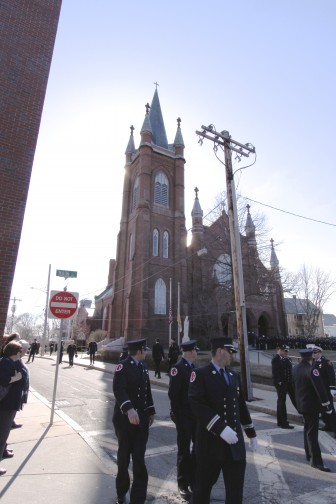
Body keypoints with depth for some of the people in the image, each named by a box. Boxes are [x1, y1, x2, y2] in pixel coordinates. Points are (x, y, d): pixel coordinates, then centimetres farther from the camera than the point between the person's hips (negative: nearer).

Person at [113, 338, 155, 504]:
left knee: (139, 458, 2)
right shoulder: (122, 367, -16)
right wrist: (129, 409, -45)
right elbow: (119, 390, -31)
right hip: (124, 419, -4)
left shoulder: (143, 367, 7)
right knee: (123, 456, 16)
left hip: (142, 419, 4)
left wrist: (151, 411, 18)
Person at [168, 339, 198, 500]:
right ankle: (183, 484, 30)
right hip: (184, 416, -7)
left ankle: (193, 479, 39)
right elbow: (173, 394, -19)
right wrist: (177, 416, -16)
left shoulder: (194, 367, 6)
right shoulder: (177, 368, -19)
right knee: (184, 450, 9)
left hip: (196, 415, 7)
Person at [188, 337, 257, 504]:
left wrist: (251, 433, 19)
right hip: (211, 441, -5)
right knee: (203, 485, 13)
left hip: (235, 442, 5)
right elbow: (197, 405, -22)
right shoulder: (200, 374, -12)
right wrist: (221, 428, -27)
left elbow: (241, 406, 16)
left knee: (236, 489, 12)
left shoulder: (235, 375, 9)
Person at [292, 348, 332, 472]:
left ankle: (309, 455, 30)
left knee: (307, 429, 19)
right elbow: (320, 389, -24)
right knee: (312, 432, -3)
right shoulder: (311, 370, -23)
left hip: (301, 404, 8)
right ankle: (316, 461, 3)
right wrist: (327, 406, -17)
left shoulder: (295, 368, 4)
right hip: (312, 405, -8)